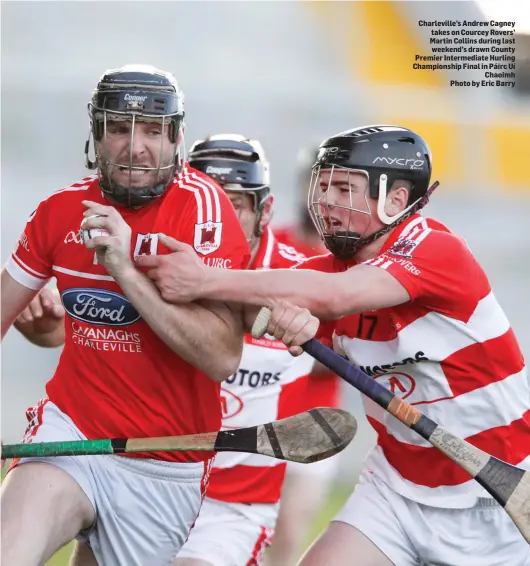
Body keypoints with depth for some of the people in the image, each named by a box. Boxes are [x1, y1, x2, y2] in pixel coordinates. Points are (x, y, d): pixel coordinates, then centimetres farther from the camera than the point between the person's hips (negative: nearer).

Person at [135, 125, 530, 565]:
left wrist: (205, 281, -38)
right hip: (398, 485, 6)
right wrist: (281, 312, -43)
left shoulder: (439, 251, -20)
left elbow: (333, 296, -34)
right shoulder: (336, 264, -1)